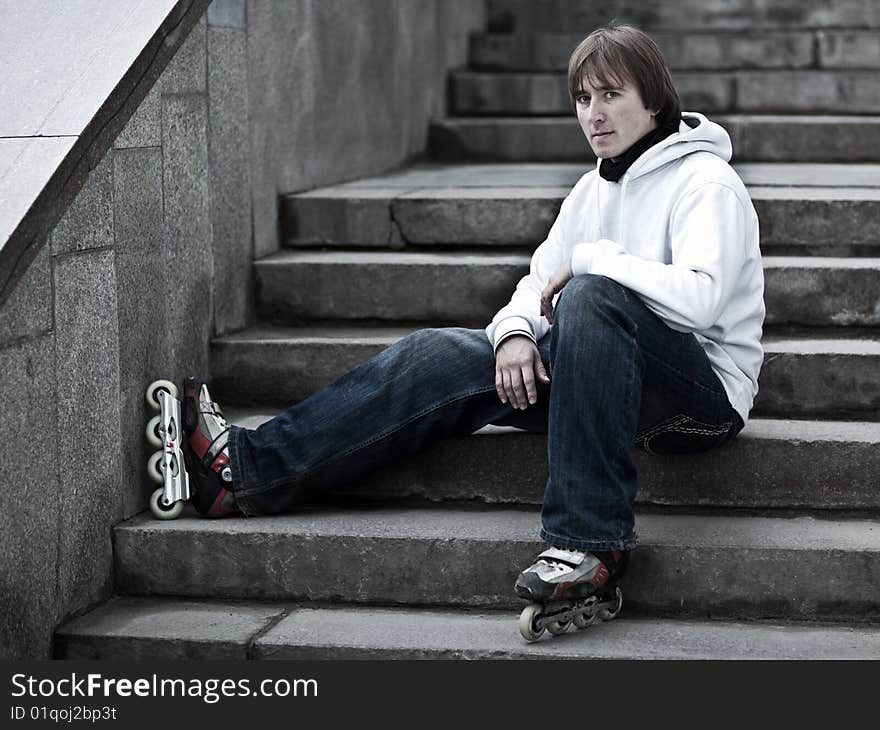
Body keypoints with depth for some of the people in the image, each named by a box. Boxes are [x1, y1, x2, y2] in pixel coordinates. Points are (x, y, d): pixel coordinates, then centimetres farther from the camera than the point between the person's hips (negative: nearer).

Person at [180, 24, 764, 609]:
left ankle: (589, 540, -37)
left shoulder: (706, 184, -11)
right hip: (607, 380, 8)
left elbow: (698, 298, -29)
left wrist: (590, 260, -17)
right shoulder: (594, 188, 15)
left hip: (709, 393, -7)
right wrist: (516, 331, -13)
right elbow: (541, 283, 11)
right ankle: (247, 469, -13)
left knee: (593, 294, -36)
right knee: (443, 356, -7)